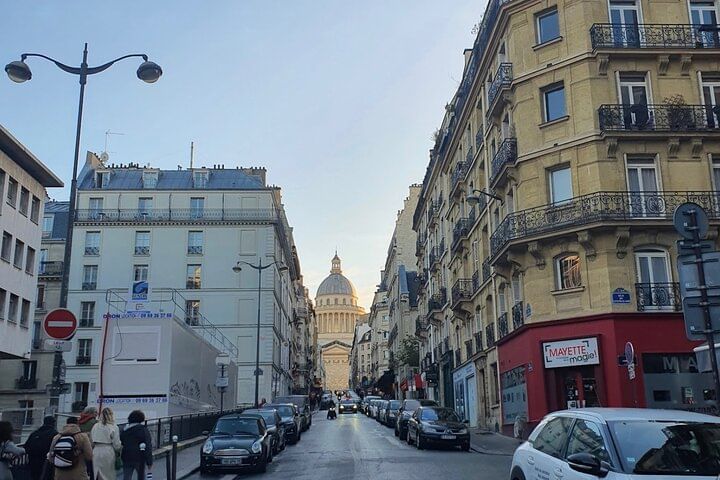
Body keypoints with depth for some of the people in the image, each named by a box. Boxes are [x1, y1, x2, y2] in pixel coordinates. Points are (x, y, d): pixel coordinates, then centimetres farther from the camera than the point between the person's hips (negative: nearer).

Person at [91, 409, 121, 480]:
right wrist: (119, 449, 13)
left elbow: (91, 441, 6)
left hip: (96, 453, 4)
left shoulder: (95, 426, 6)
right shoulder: (114, 427, -7)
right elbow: (116, 444, -5)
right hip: (108, 453, -4)